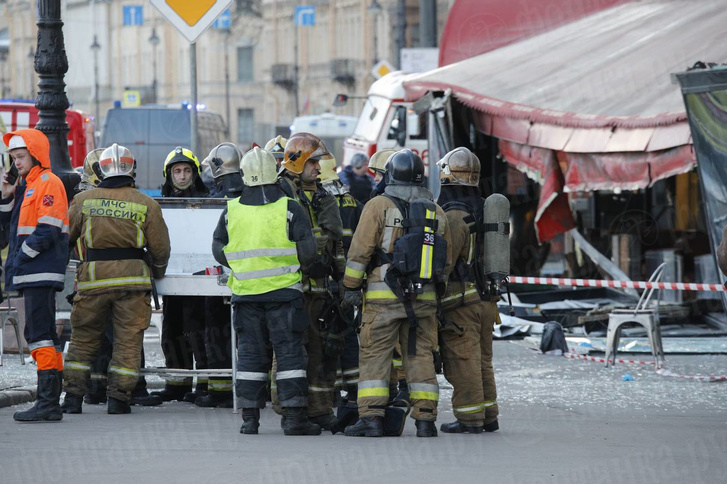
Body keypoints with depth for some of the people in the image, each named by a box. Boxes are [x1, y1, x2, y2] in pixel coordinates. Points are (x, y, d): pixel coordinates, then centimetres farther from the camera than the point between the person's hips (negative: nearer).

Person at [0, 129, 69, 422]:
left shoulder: (48, 183, -8)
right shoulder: (24, 186, 21)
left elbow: (47, 230, -17)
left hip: (41, 273, -10)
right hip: (30, 274, 10)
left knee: (39, 334, -13)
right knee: (43, 335, 10)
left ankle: (47, 403, -16)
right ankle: (50, 402, 12)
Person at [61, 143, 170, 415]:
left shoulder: (83, 200, 2)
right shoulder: (146, 205, -1)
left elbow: (65, 237, 9)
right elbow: (160, 248, 1)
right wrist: (157, 274, 20)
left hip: (92, 277, 1)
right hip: (132, 278, -1)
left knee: (83, 338, 11)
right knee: (128, 341, 6)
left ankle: (73, 395, 7)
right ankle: (118, 397, 3)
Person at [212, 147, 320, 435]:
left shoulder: (232, 210, 1)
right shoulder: (289, 209, -7)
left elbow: (219, 251, 9)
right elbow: (308, 251, -7)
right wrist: (298, 267, 14)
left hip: (245, 291, 3)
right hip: (283, 291, -3)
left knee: (250, 352, 9)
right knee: (289, 351, 0)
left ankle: (249, 417, 8)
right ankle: (294, 416, -4)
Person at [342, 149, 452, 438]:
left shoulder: (379, 206, -3)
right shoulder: (436, 212, 11)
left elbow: (360, 250, -8)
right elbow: (446, 262, 16)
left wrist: (351, 286, 0)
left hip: (383, 295, -4)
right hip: (424, 296, 4)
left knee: (374, 356, 0)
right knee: (420, 356, 9)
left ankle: (371, 417, -5)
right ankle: (425, 419, 6)